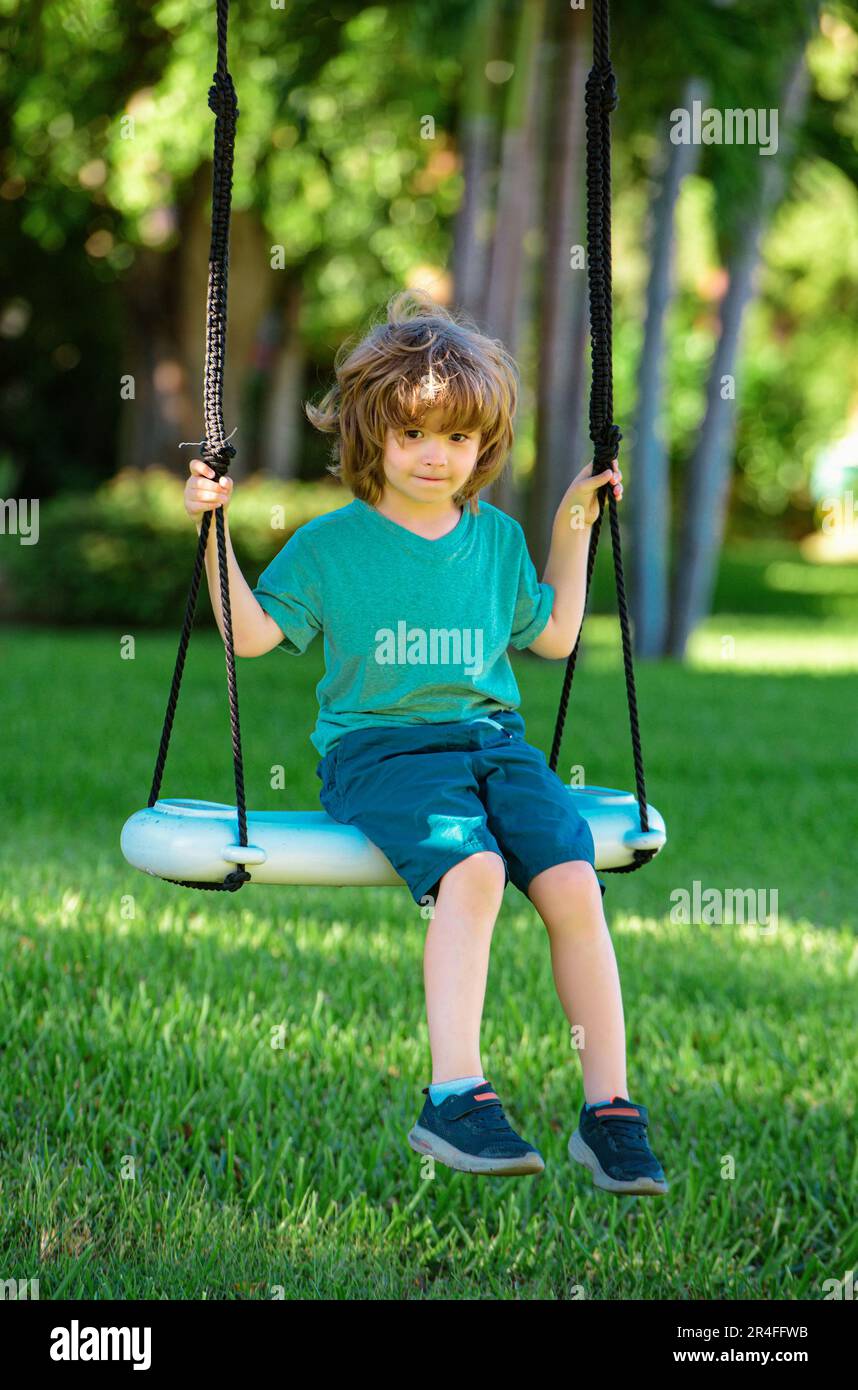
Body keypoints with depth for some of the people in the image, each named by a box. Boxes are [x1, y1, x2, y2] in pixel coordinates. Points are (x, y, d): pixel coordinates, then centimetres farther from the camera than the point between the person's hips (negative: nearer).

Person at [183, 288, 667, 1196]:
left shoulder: (497, 537, 17)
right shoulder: (331, 543, 5)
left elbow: (552, 635, 29)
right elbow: (253, 633, 3)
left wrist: (575, 524, 25)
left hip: (491, 739, 4)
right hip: (379, 748, -4)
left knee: (573, 883, -21)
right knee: (471, 870, -34)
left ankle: (609, 1111, -15)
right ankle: (455, 1098, -37)